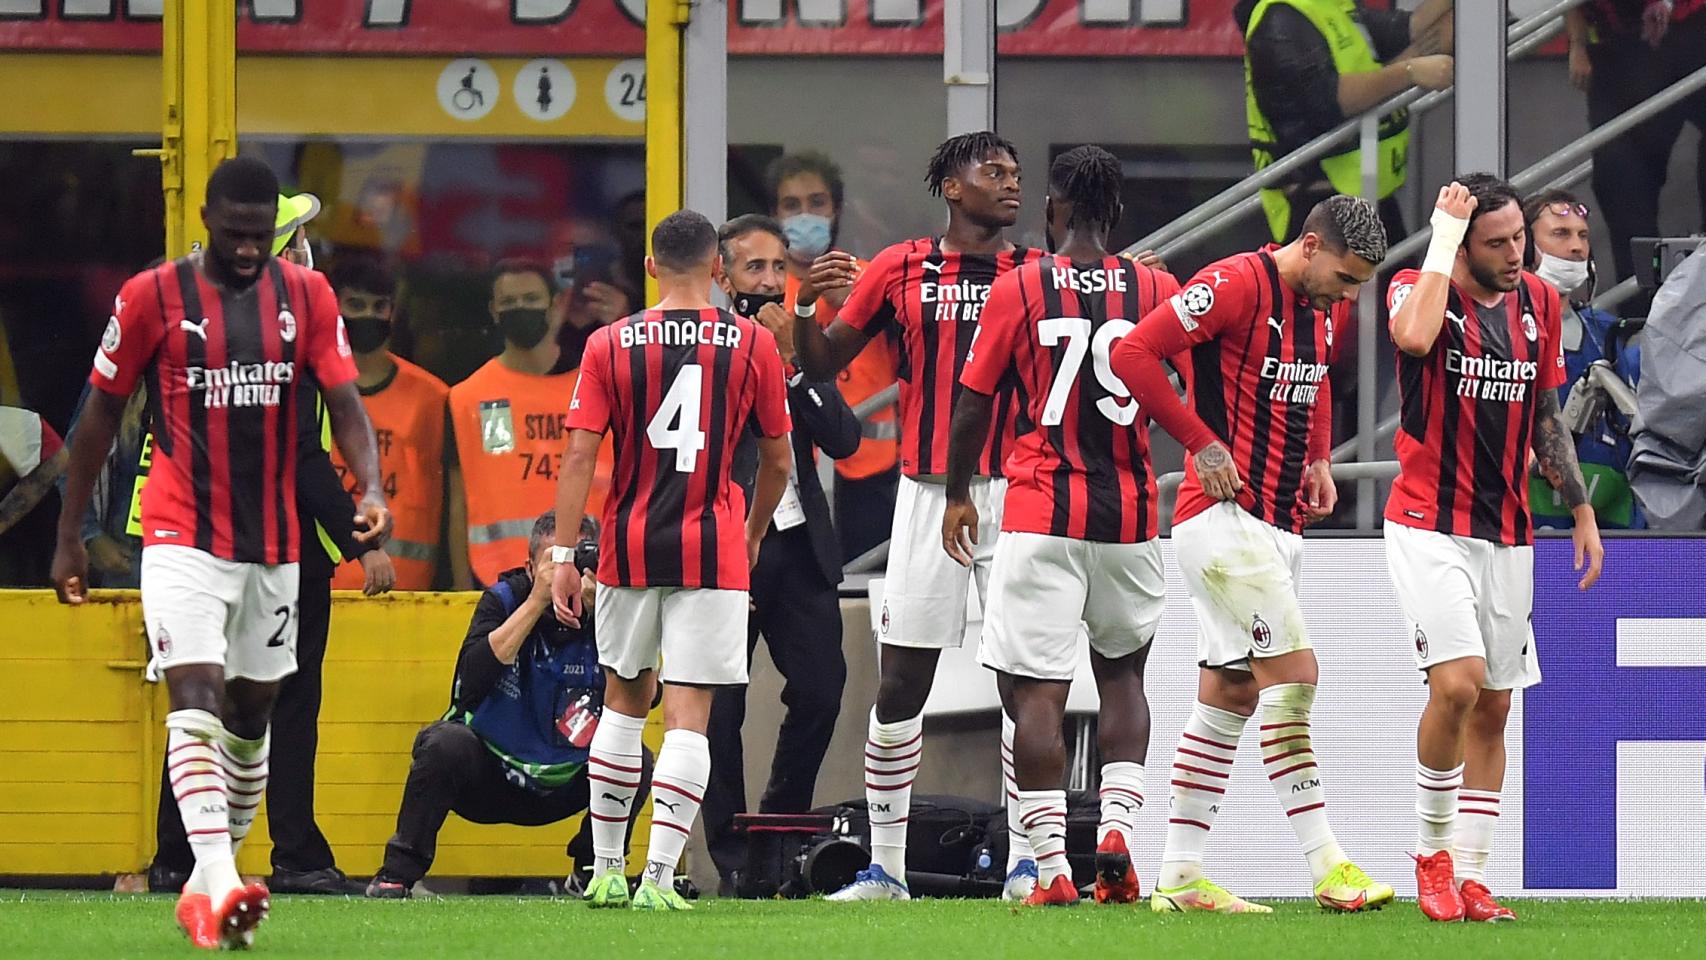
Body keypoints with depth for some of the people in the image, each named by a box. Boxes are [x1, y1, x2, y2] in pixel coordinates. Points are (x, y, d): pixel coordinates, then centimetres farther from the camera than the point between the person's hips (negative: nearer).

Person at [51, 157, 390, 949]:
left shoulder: (307, 297, 3)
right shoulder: (152, 296, -4)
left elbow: (344, 404, -3)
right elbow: (102, 412, 3)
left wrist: (371, 488, -22)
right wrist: (69, 534, 5)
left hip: (274, 543, 4)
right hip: (182, 537, -4)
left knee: (252, 713, 10)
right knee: (196, 695, -19)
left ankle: (207, 885, 23)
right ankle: (216, 880, -30)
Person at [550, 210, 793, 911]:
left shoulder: (611, 345, 0)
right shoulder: (753, 344, 0)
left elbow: (580, 457, -4)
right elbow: (778, 462, 9)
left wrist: (563, 554, -2)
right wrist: (753, 535, 25)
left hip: (629, 548, 2)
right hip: (713, 551, -2)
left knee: (624, 701, 18)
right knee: (688, 717, -2)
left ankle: (605, 870, 22)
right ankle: (658, 877, -11)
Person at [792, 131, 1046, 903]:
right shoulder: (901, 270, 5)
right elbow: (821, 367, 9)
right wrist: (806, 305, -10)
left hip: (1011, 492, 0)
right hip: (927, 493, 0)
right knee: (900, 684, 1)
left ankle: (1026, 860, 2)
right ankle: (885, 868, 8)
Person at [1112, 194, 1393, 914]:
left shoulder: (1327, 308, 12)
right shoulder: (1236, 285, -15)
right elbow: (1133, 353, -18)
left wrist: (1318, 460, 16)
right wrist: (1201, 443, -16)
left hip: (1279, 524, 9)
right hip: (1223, 514, -9)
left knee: (1230, 693, 9)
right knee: (1293, 671, -14)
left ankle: (1180, 875, 12)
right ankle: (1327, 866, -15)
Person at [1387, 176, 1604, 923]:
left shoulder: (1538, 303, 8)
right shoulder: (1420, 290, -8)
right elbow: (1414, 337, -33)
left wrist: (1582, 511, 15)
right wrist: (1443, 240, -24)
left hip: (1507, 534, 6)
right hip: (1430, 525, -6)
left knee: (1494, 706, 5)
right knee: (1457, 682, -20)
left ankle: (1469, 875, 9)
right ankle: (1432, 849, -3)